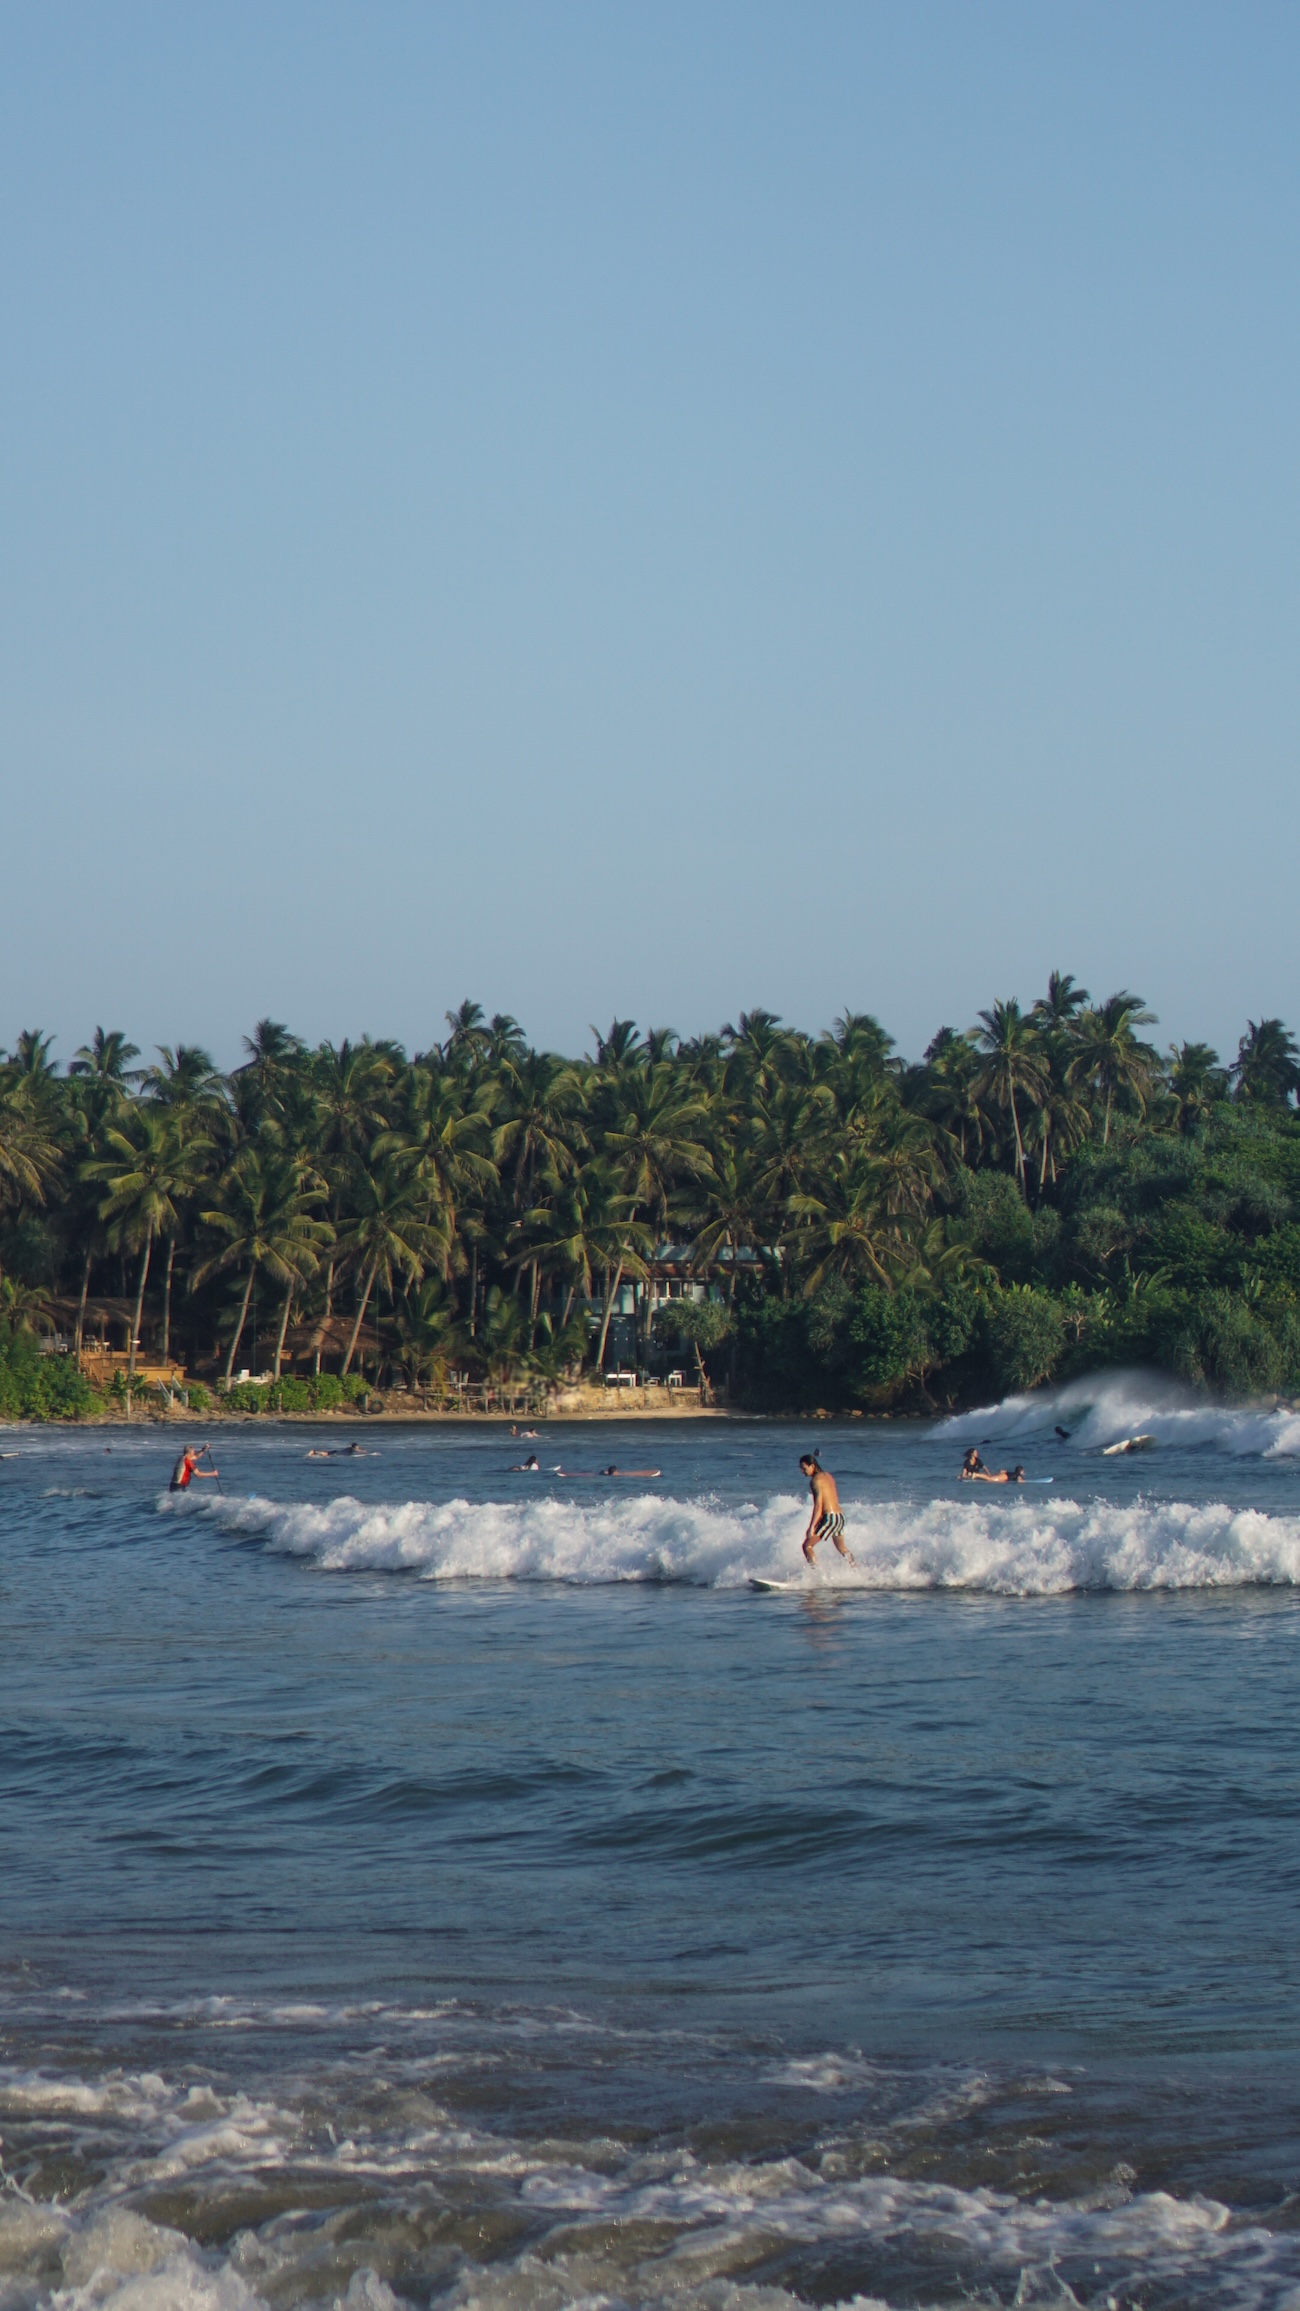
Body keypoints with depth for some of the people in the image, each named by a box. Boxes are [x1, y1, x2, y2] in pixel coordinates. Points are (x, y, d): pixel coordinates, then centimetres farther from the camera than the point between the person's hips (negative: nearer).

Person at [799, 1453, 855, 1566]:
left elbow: (818, 1505, -18)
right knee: (841, 1548, 27)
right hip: (840, 1516, 9)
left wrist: (811, 1527, -21)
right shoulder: (827, 1476, 14)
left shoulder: (816, 1480, -11)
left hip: (829, 1518, -9)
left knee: (807, 1546, -4)